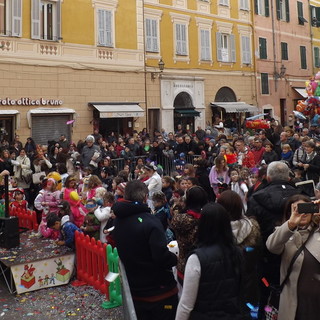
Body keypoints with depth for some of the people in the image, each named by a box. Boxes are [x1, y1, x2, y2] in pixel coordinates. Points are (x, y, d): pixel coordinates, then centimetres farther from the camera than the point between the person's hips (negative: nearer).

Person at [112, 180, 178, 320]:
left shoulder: (118, 221, 2)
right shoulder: (150, 221, -23)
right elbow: (162, 257, -27)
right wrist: (177, 258, -7)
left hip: (135, 291, 7)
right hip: (160, 291, -7)